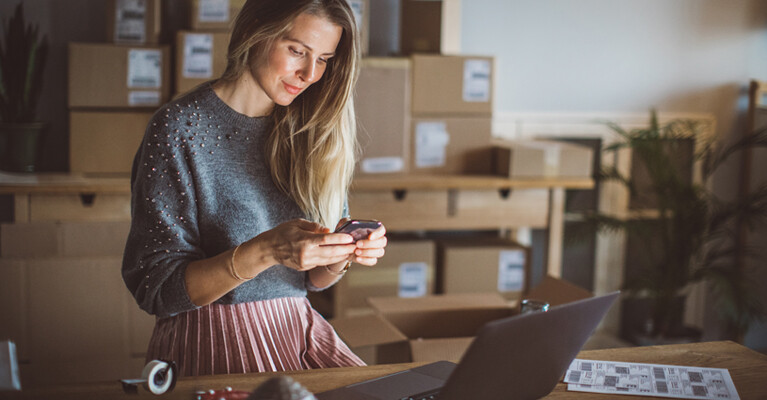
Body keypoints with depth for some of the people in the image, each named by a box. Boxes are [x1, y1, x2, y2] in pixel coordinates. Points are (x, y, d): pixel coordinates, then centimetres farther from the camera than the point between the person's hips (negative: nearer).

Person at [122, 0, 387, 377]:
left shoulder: (307, 132, 9)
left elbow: (313, 278, 13)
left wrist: (342, 254, -11)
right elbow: (155, 289, -11)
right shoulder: (180, 128, -8)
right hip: (212, 342, -5)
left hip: (298, 331, 6)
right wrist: (266, 250, -24)